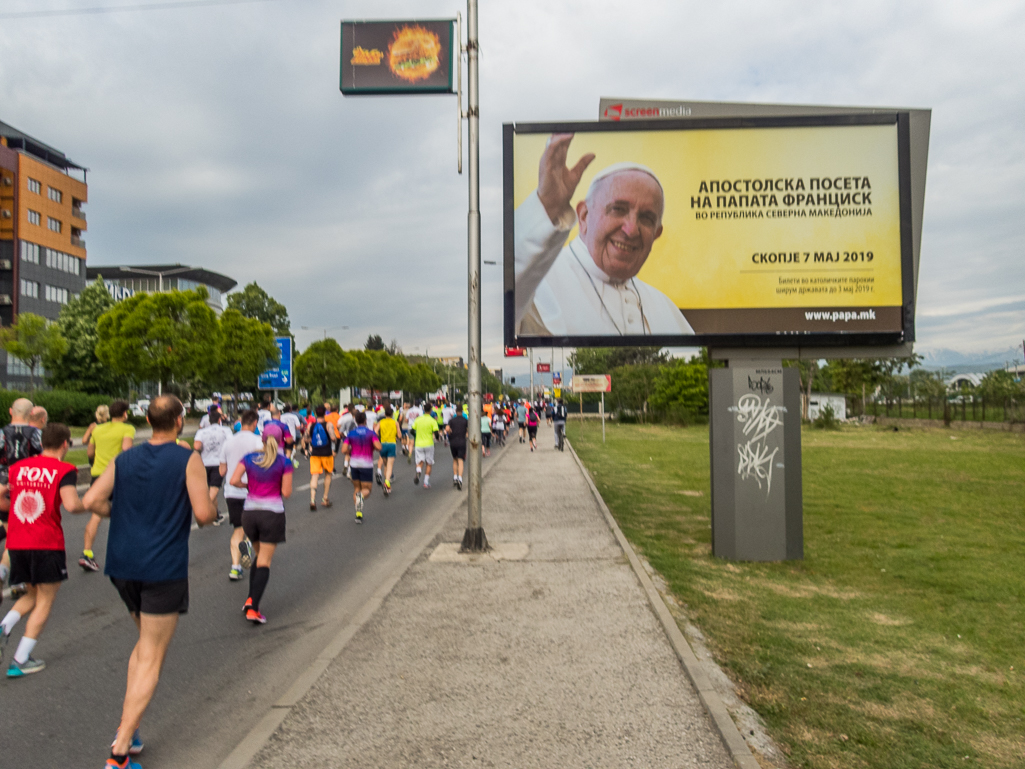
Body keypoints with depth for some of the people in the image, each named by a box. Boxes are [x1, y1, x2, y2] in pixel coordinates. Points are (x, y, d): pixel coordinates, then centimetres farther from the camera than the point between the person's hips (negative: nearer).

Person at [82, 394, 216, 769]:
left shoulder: (124, 459, 6)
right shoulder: (188, 460, -10)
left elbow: (92, 500, -2)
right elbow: (203, 514, -16)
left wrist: (120, 513, 14)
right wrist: (212, 501, 5)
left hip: (122, 565, 6)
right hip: (164, 569, -6)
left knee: (145, 643, 25)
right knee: (151, 659, 3)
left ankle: (127, 727, 24)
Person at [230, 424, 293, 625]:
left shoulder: (249, 458, 2)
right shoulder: (284, 462, -6)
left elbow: (234, 481, -7)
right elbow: (286, 493, -8)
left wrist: (248, 485, 11)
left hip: (249, 512, 4)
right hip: (273, 512, -3)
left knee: (260, 556, 22)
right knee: (264, 562, 1)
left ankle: (251, 599, 15)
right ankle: (253, 608, -6)